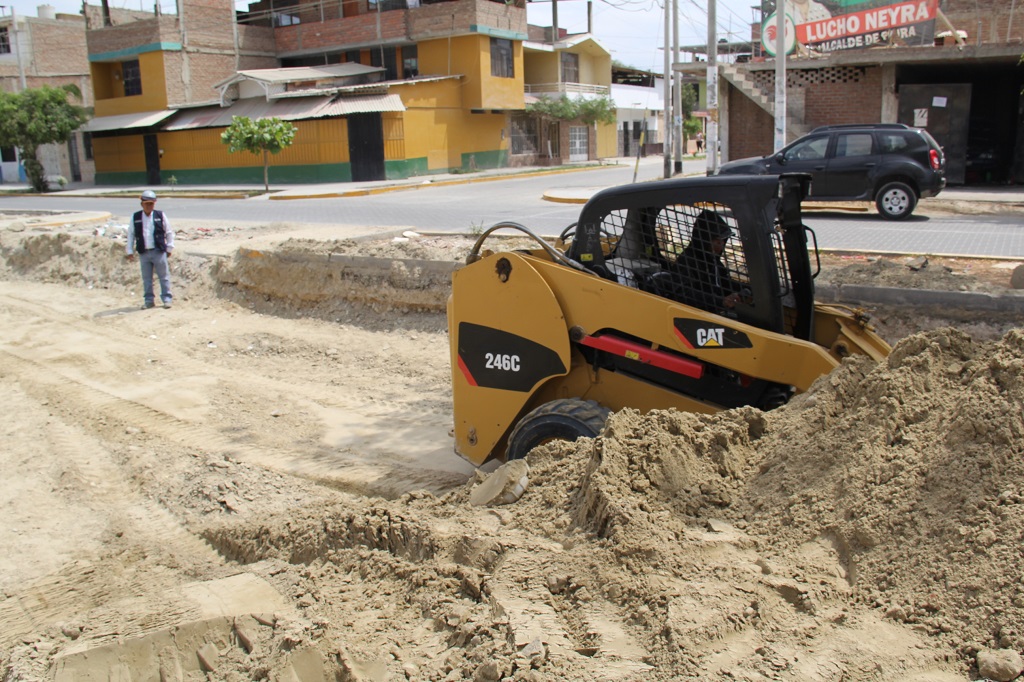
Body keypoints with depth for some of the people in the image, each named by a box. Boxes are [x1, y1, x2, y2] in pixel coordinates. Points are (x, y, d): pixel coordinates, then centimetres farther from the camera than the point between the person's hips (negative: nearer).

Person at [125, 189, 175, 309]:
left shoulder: (160, 216, -1)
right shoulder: (135, 218, 4)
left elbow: (169, 232, 6)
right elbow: (131, 235, 10)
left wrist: (169, 248, 6)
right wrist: (130, 251, 8)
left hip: (159, 252, -2)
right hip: (143, 253, 2)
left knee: (164, 276, 2)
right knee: (146, 278, 9)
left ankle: (167, 299, 9)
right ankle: (149, 300, 17)